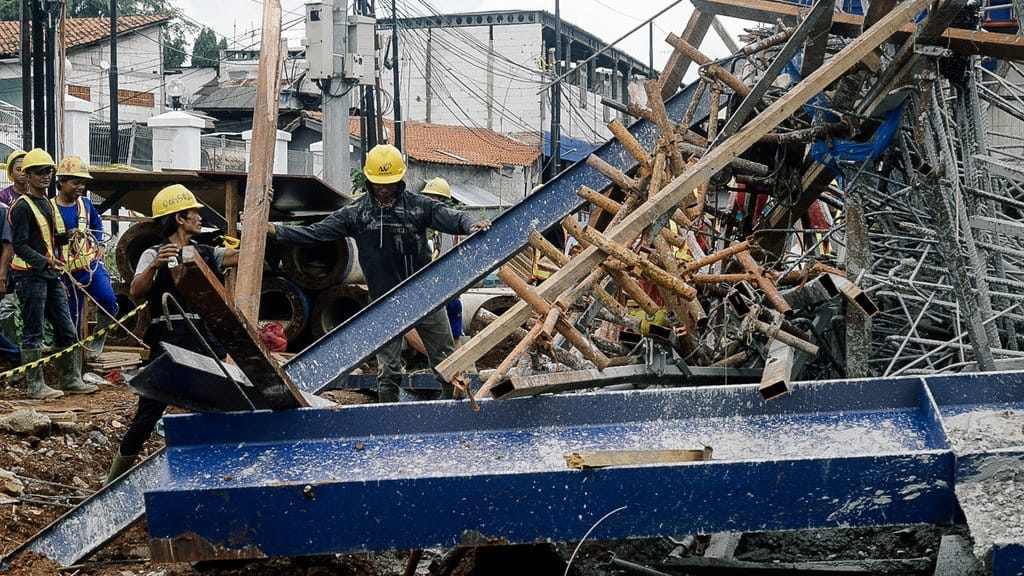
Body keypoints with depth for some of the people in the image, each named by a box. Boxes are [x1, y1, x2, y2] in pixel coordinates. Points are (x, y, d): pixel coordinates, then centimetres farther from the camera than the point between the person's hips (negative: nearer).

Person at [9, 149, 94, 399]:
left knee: (67, 330, 9)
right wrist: (46, 262, -27)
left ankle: (70, 379, 18)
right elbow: (20, 246, -16)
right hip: (30, 275, -9)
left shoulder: (49, 204, 18)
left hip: (51, 275, 9)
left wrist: (67, 236, 5)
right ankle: (35, 385, 2)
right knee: (33, 332, -3)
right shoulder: (22, 206, -10)